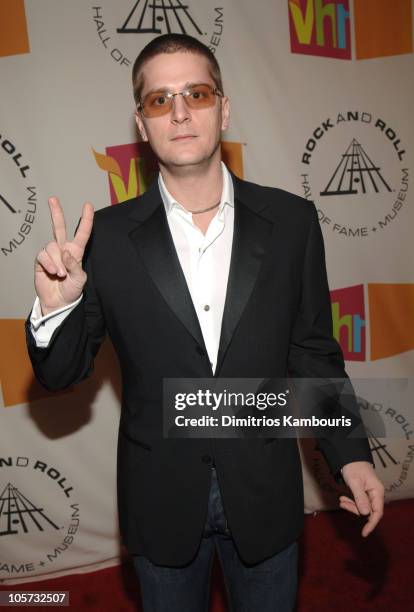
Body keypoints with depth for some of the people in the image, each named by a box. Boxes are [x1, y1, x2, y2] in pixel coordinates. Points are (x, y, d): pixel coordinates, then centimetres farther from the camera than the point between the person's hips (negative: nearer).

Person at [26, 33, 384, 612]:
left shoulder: (292, 221, -8)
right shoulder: (106, 237, -11)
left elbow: (313, 351, 1)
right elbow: (61, 374, -4)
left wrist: (351, 455, -2)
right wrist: (55, 308, -24)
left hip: (264, 493, 1)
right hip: (160, 500, 0)